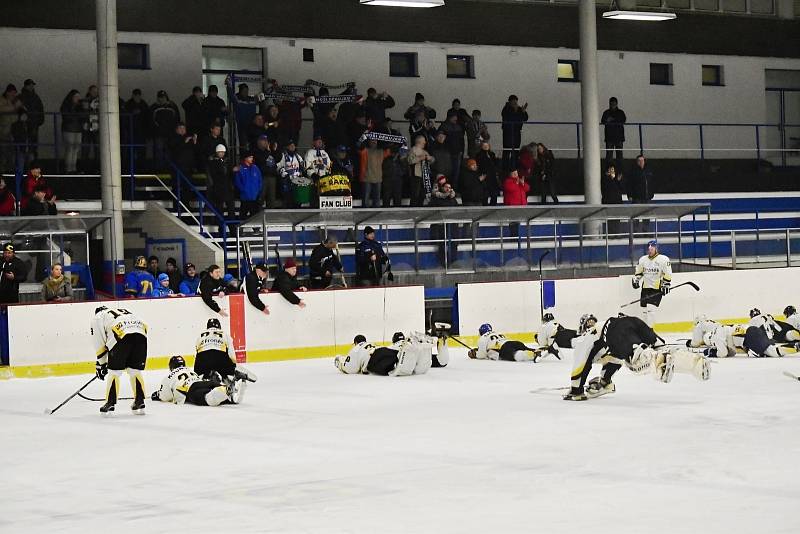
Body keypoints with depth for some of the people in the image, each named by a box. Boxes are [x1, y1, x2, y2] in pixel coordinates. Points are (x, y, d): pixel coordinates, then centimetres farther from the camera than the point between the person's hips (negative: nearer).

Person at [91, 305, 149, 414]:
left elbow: (100, 344, 19)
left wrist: (100, 364, 28)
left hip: (122, 337, -5)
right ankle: (140, 402, 17)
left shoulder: (97, 318, 26)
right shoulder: (123, 311, 40)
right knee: (135, 371, 19)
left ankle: (110, 404, 8)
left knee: (114, 372, 9)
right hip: (141, 335, 5)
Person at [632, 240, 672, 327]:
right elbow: (638, 272, 22)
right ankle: (647, 325, 19)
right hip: (645, 287, 6)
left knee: (651, 308, -16)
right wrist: (636, 280, 8)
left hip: (657, 288, -6)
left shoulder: (663, 259, -9)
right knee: (644, 309, 5)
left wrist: (666, 285, -11)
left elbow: (667, 274, -7)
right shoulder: (643, 259, 8)